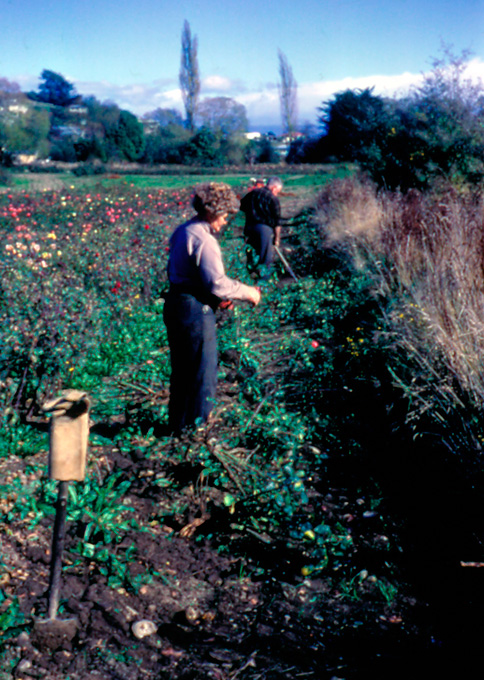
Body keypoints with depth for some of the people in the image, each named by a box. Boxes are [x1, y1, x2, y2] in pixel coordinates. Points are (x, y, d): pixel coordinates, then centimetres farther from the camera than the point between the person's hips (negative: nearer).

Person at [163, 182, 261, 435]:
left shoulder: (182, 231, 12)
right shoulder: (203, 239, -19)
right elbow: (217, 283, -23)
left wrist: (220, 296, 16)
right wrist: (247, 292, -9)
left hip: (175, 302, 10)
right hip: (194, 310, -10)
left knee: (182, 367, 20)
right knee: (201, 369, 4)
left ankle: (178, 421, 32)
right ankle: (192, 425, 14)